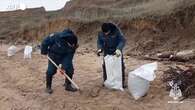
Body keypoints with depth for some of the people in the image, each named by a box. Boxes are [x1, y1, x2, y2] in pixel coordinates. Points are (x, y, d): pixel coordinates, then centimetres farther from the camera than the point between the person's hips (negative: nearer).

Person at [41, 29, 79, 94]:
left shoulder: (73, 45, -23)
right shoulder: (57, 36, -33)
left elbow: (69, 57, -19)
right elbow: (46, 41, -19)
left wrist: (63, 66, -25)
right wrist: (44, 51, -10)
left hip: (65, 56, 3)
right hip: (54, 54, -3)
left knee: (70, 69, -7)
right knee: (51, 71, -6)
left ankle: (68, 85, 8)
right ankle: (48, 87, 10)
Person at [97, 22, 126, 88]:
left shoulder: (116, 31, -24)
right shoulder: (101, 34, -14)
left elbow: (122, 40, -22)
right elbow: (99, 42, 1)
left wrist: (119, 49, -37)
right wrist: (99, 49, -19)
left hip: (117, 51, -2)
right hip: (107, 52, 2)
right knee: (105, 66, 4)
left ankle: (122, 82, 13)